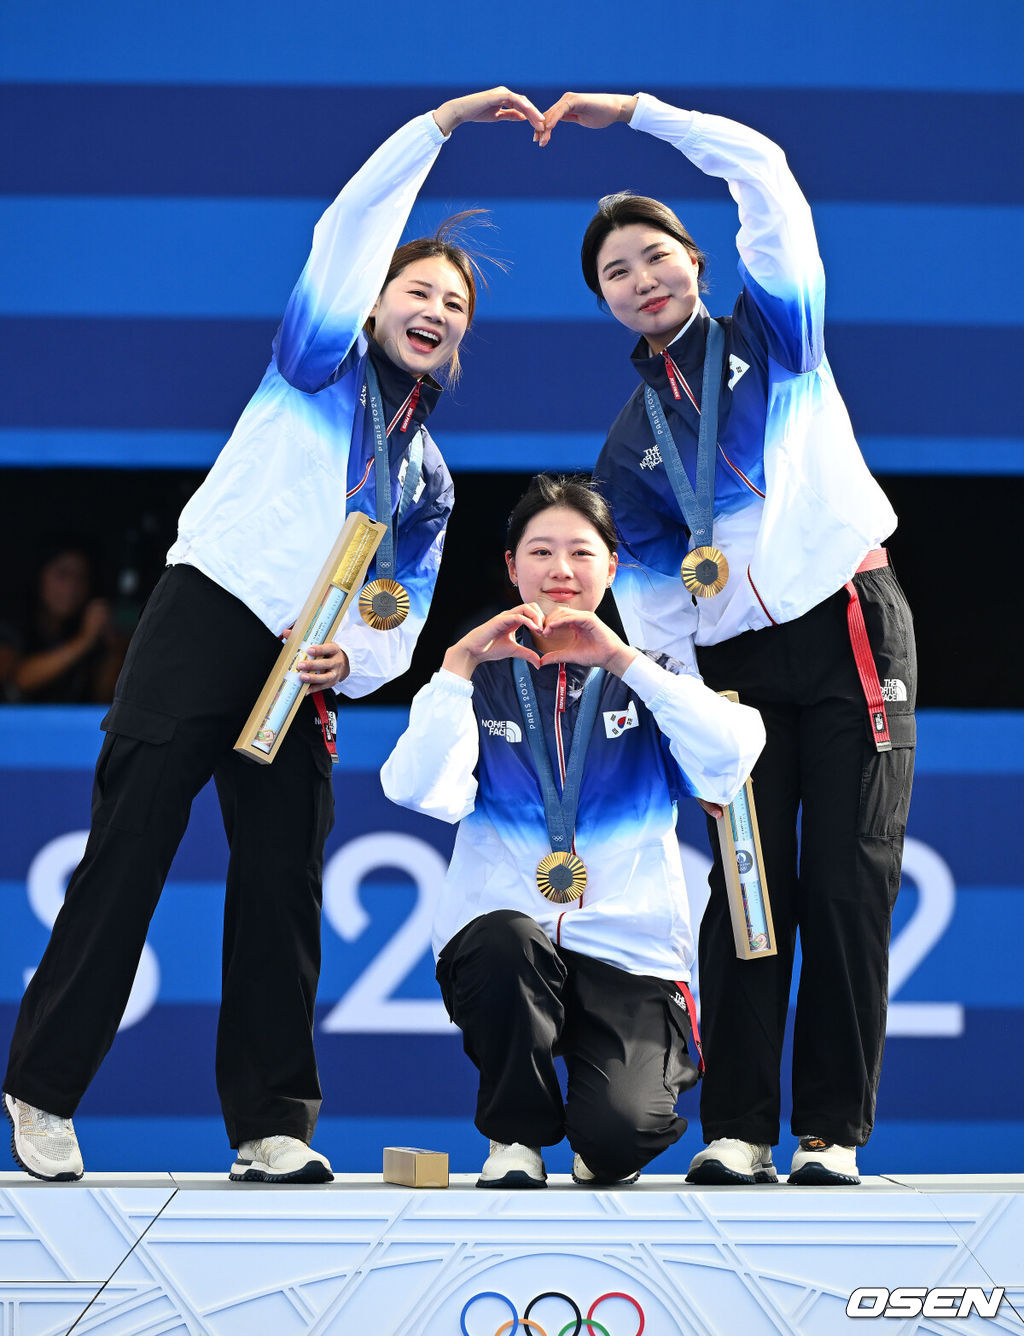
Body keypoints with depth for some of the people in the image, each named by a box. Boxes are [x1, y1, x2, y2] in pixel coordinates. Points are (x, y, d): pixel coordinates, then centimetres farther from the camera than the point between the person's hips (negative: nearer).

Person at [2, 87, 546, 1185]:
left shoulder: (427, 474, 22)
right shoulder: (321, 359, 9)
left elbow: (404, 619, 17)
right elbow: (350, 228, -4)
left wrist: (351, 662, -5)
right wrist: (440, 123, -1)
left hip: (306, 675, 5)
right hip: (205, 621, -5)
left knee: (283, 886, 0)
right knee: (129, 849, -9)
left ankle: (271, 1124, 5)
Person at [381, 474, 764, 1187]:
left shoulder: (645, 678, 13)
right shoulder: (483, 678, 13)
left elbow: (729, 760, -9)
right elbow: (421, 791, -6)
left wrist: (623, 660, -14)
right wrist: (460, 662, -12)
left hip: (628, 950, 0)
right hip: (502, 934, 0)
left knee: (618, 1134, -25)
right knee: (509, 940, -37)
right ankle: (516, 1137, -9)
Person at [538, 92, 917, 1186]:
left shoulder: (771, 330, 10)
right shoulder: (630, 440, 15)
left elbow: (762, 173, 3)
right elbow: (645, 582, 14)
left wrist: (633, 111, 6)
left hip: (851, 626, -2)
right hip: (737, 659, 3)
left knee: (848, 885, -7)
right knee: (749, 890, -5)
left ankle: (831, 1133, -4)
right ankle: (737, 1129, -3)